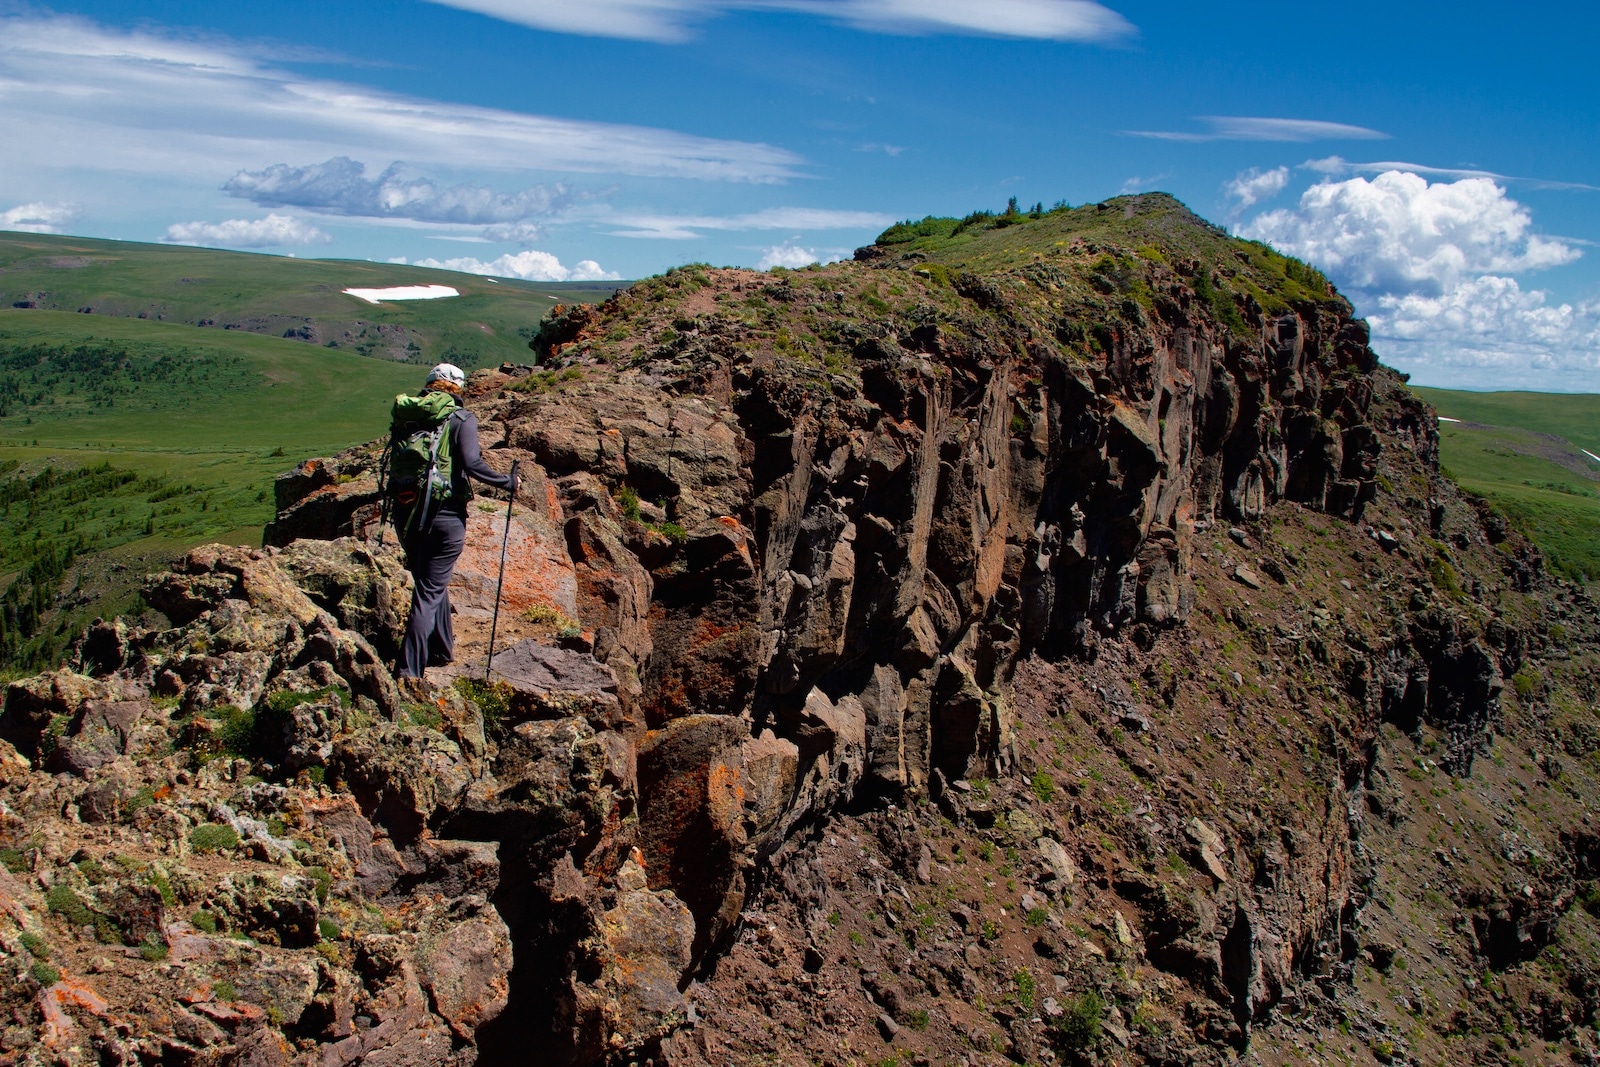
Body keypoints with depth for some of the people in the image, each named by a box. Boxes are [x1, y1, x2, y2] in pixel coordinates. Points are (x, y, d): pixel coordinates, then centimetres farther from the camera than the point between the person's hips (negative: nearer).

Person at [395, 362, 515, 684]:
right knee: (430, 592, -1)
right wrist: (508, 482, -6)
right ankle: (410, 669, -8)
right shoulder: (462, 418, -6)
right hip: (446, 515, -5)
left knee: (432, 583, 24)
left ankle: (442, 649, 37)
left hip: (408, 513, 5)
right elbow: (472, 463, -19)